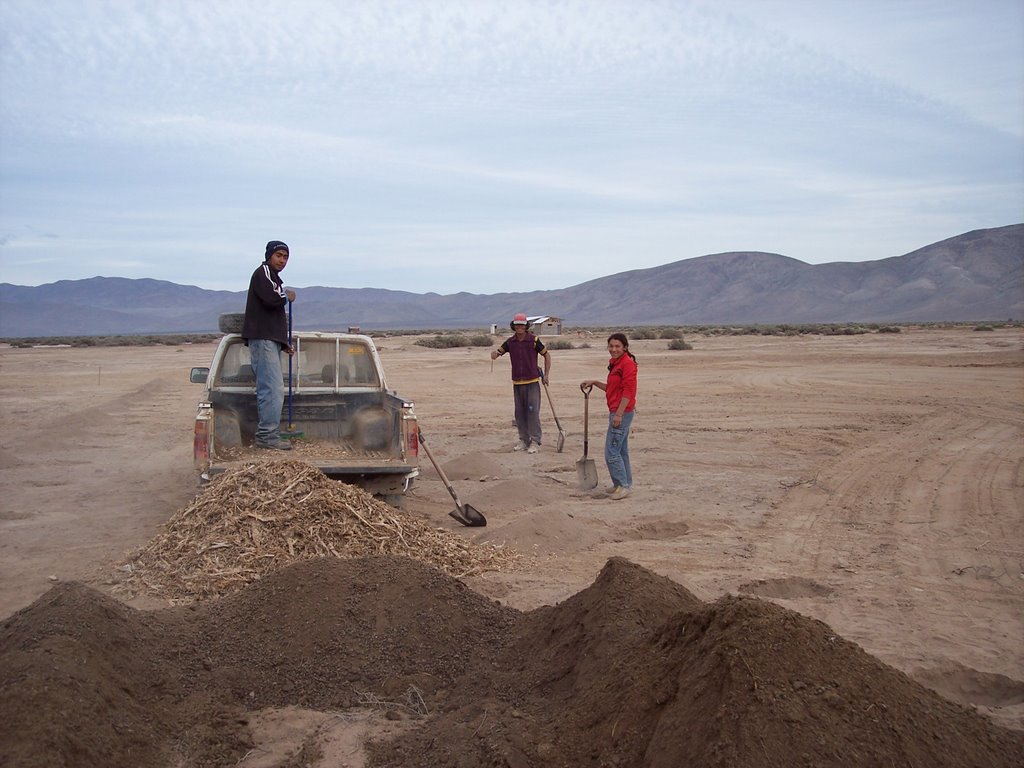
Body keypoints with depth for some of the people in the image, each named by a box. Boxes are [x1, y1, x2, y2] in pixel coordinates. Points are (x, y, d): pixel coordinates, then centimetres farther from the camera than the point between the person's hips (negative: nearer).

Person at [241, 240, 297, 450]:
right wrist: (287, 296, -1)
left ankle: (267, 435, 13)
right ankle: (268, 436, -15)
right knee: (273, 388, -15)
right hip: (262, 339, -10)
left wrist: (284, 342, 24)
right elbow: (270, 299, -22)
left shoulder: (273, 276, 27)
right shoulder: (263, 272, -3)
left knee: (267, 389, 10)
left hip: (270, 340, 10)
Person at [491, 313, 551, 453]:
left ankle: (535, 442, -3)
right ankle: (523, 440, 16)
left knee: (533, 411, -7)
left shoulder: (534, 340, -6)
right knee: (520, 413, 7)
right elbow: (497, 353, 7)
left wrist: (546, 375, 1)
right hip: (517, 382, 4)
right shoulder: (510, 342, 4)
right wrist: (494, 353, -18)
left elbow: (547, 355, 4)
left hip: (532, 381, -4)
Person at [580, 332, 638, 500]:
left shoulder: (627, 364, -15)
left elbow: (628, 391, -19)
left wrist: (619, 414, -21)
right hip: (617, 412, 10)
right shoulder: (615, 364, 15)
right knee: (621, 451, 16)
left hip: (622, 413, -10)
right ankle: (626, 484, 25)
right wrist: (594, 382, 13)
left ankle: (622, 485, 2)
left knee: (611, 452, -7)